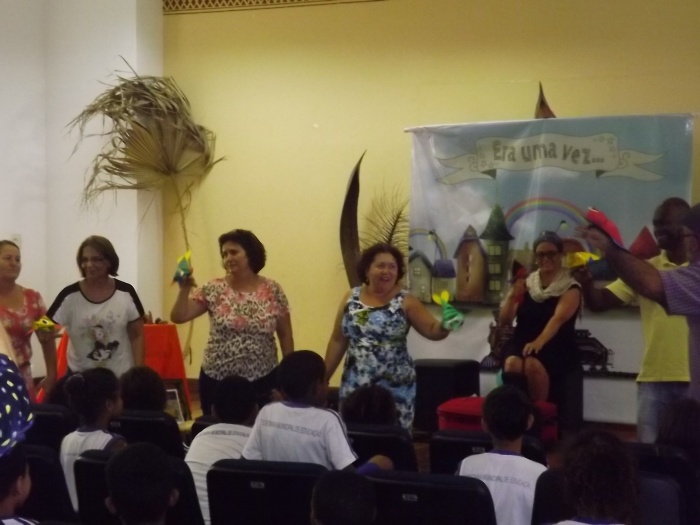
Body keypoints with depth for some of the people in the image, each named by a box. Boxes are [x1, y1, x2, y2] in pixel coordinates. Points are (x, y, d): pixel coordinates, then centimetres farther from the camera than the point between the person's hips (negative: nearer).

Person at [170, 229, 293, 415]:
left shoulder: (273, 291, 0)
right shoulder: (213, 290, 0)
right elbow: (178, 317, -4)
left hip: (262, 381, 0)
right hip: (217, 381, 1)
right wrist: (185, 288, -18)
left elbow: (285, 335, 6)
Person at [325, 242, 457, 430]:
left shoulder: (406, 301, -2)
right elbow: (338, 341, 11)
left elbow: (432, 331, -6)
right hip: (355, 386, 3)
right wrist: (324, 377, 12)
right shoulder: (351, 298, 6)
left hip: (395, 389, -2)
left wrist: (445, 325, -28)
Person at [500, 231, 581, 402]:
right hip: (521, 342, 3)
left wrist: (539, 342, -36)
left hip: (556, 347, -3)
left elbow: (558, 319, -19)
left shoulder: (570, 288, 0)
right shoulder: (526, 283, 11)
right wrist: (512, 296, -10)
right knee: (512, 364, -31)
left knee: (533, 365, -34)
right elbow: (504, 321, 9)